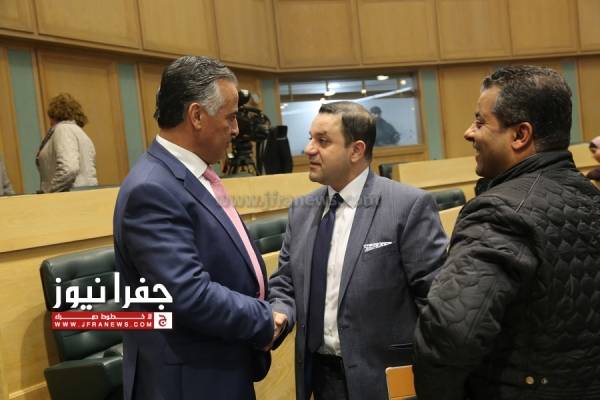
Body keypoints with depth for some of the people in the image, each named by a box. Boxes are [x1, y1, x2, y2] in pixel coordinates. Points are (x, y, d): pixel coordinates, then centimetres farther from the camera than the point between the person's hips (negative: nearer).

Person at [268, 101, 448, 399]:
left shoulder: (409, 205, -14)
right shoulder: (301, 210, 4)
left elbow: (438, 297, -14)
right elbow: (285, 284, 9)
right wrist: (278, 316, -10)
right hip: (319, 373, 5)